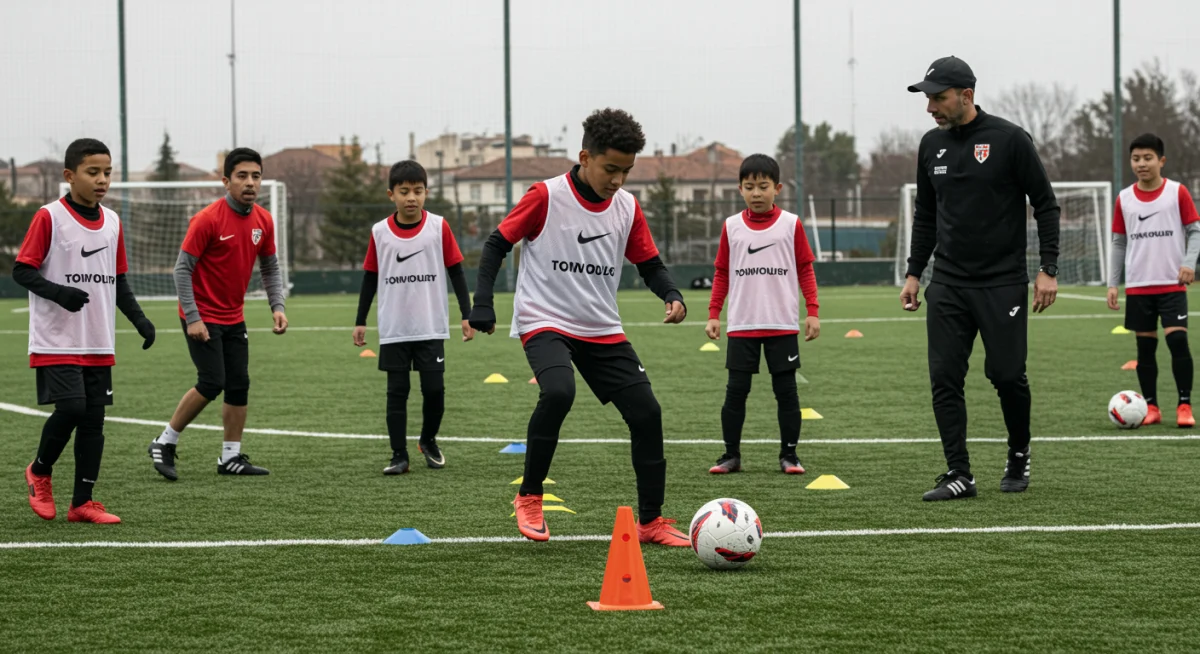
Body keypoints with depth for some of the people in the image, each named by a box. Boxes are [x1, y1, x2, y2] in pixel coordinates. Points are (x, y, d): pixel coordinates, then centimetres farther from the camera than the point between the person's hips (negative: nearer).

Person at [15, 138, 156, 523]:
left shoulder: (112, 222, 10)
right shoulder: (49, 218, -8)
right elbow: (21, 271, -9)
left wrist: (140, 320, 5)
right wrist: (59, 292, -25)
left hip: (99, 345, 6)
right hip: (56, 342, -6)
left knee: (94, 418, 3)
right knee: (70, 407, -16)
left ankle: (82, 503, 10)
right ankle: (40, 472, 11)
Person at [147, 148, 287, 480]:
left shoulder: (263, 221, 2)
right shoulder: (207, 219, -17)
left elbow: (270, 268, 14)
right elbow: (183, 268, -15)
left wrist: (278, 307, 0)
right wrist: (192, 318, -19)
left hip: (234, 318, 7)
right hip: (202, 317, -7)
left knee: (239, 385, 5)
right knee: (212, 383, -13)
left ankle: (231, 457, 14)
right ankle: (165, 443, 1)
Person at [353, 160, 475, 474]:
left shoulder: (439, 227, -3)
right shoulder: (380, 233, 1)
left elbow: (456, 272, 3)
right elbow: (370, 278, 10)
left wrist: (467, 314, -1)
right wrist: (360, 322, 9)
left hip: (431, 328, -1)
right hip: (393, 330, 1)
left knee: (434, 389, -1)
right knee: (397, 392, 1)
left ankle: (429, 441, 24)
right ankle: (399, 455, 6)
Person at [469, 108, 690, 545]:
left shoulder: (627, 208, 3)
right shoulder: (546, 196, -10)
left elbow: (650, 264, 12)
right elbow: (497, 244, -3)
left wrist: (672, 296, -9)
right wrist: (483, 304, -13)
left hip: (603, 331, 5)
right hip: (545, 323, -5)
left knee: (646, 412, -4)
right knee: (558, 392, -33)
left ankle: (651, 522, 10)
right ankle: (529, 496, -13)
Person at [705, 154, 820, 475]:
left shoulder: (791, 224, 1)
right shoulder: (731, 226, 5)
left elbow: (805, 269, 4)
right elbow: (722, 273, 10)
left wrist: (812, 311, -2)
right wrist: (713, 314, 4)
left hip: (783, 326, -1)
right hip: (741, 326, 1)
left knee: (786, 391, 3)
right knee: (736, 391, 0)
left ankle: (789, 455, 10)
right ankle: (731, 455, 8)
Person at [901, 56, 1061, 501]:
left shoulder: (1009, 140, -8)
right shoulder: (932, 145, 8)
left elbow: (1045, 205, -4)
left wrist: (1048, 269, -10)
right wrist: (914, 273, 14)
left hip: (1003, 284, -4)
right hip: (948, 284, 4)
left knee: (1007, 374, -1)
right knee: (944, 378, -4)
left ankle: (1018, 459, 24)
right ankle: (958, 476, 0)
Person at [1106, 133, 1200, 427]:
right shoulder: (1124, 199, 6)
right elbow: (1119, 243, 11)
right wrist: (1112, 284, 7)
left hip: (1172, 284, -3)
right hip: (1138, 286, 3)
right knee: (1145, 346, 5)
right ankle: (1151, 407, 14)